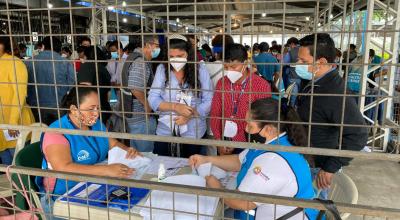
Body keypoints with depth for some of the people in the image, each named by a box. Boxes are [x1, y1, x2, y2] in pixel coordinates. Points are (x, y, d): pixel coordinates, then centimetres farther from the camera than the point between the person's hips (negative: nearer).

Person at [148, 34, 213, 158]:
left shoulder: (200, 69, -5)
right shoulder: (162, 69, -2)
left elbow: (209, 101, -7)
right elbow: (152, 99, -6)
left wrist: (190, 115, -21)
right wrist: (175, 107, -21)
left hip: (193, 132, -1)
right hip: (165, 131, 1)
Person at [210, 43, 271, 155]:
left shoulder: (262, 86, -14)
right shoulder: (221, 83, -1)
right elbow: (215, 114, 4)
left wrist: (239, 145, -11)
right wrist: (219, 141, -4)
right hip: (224, 144, 4)